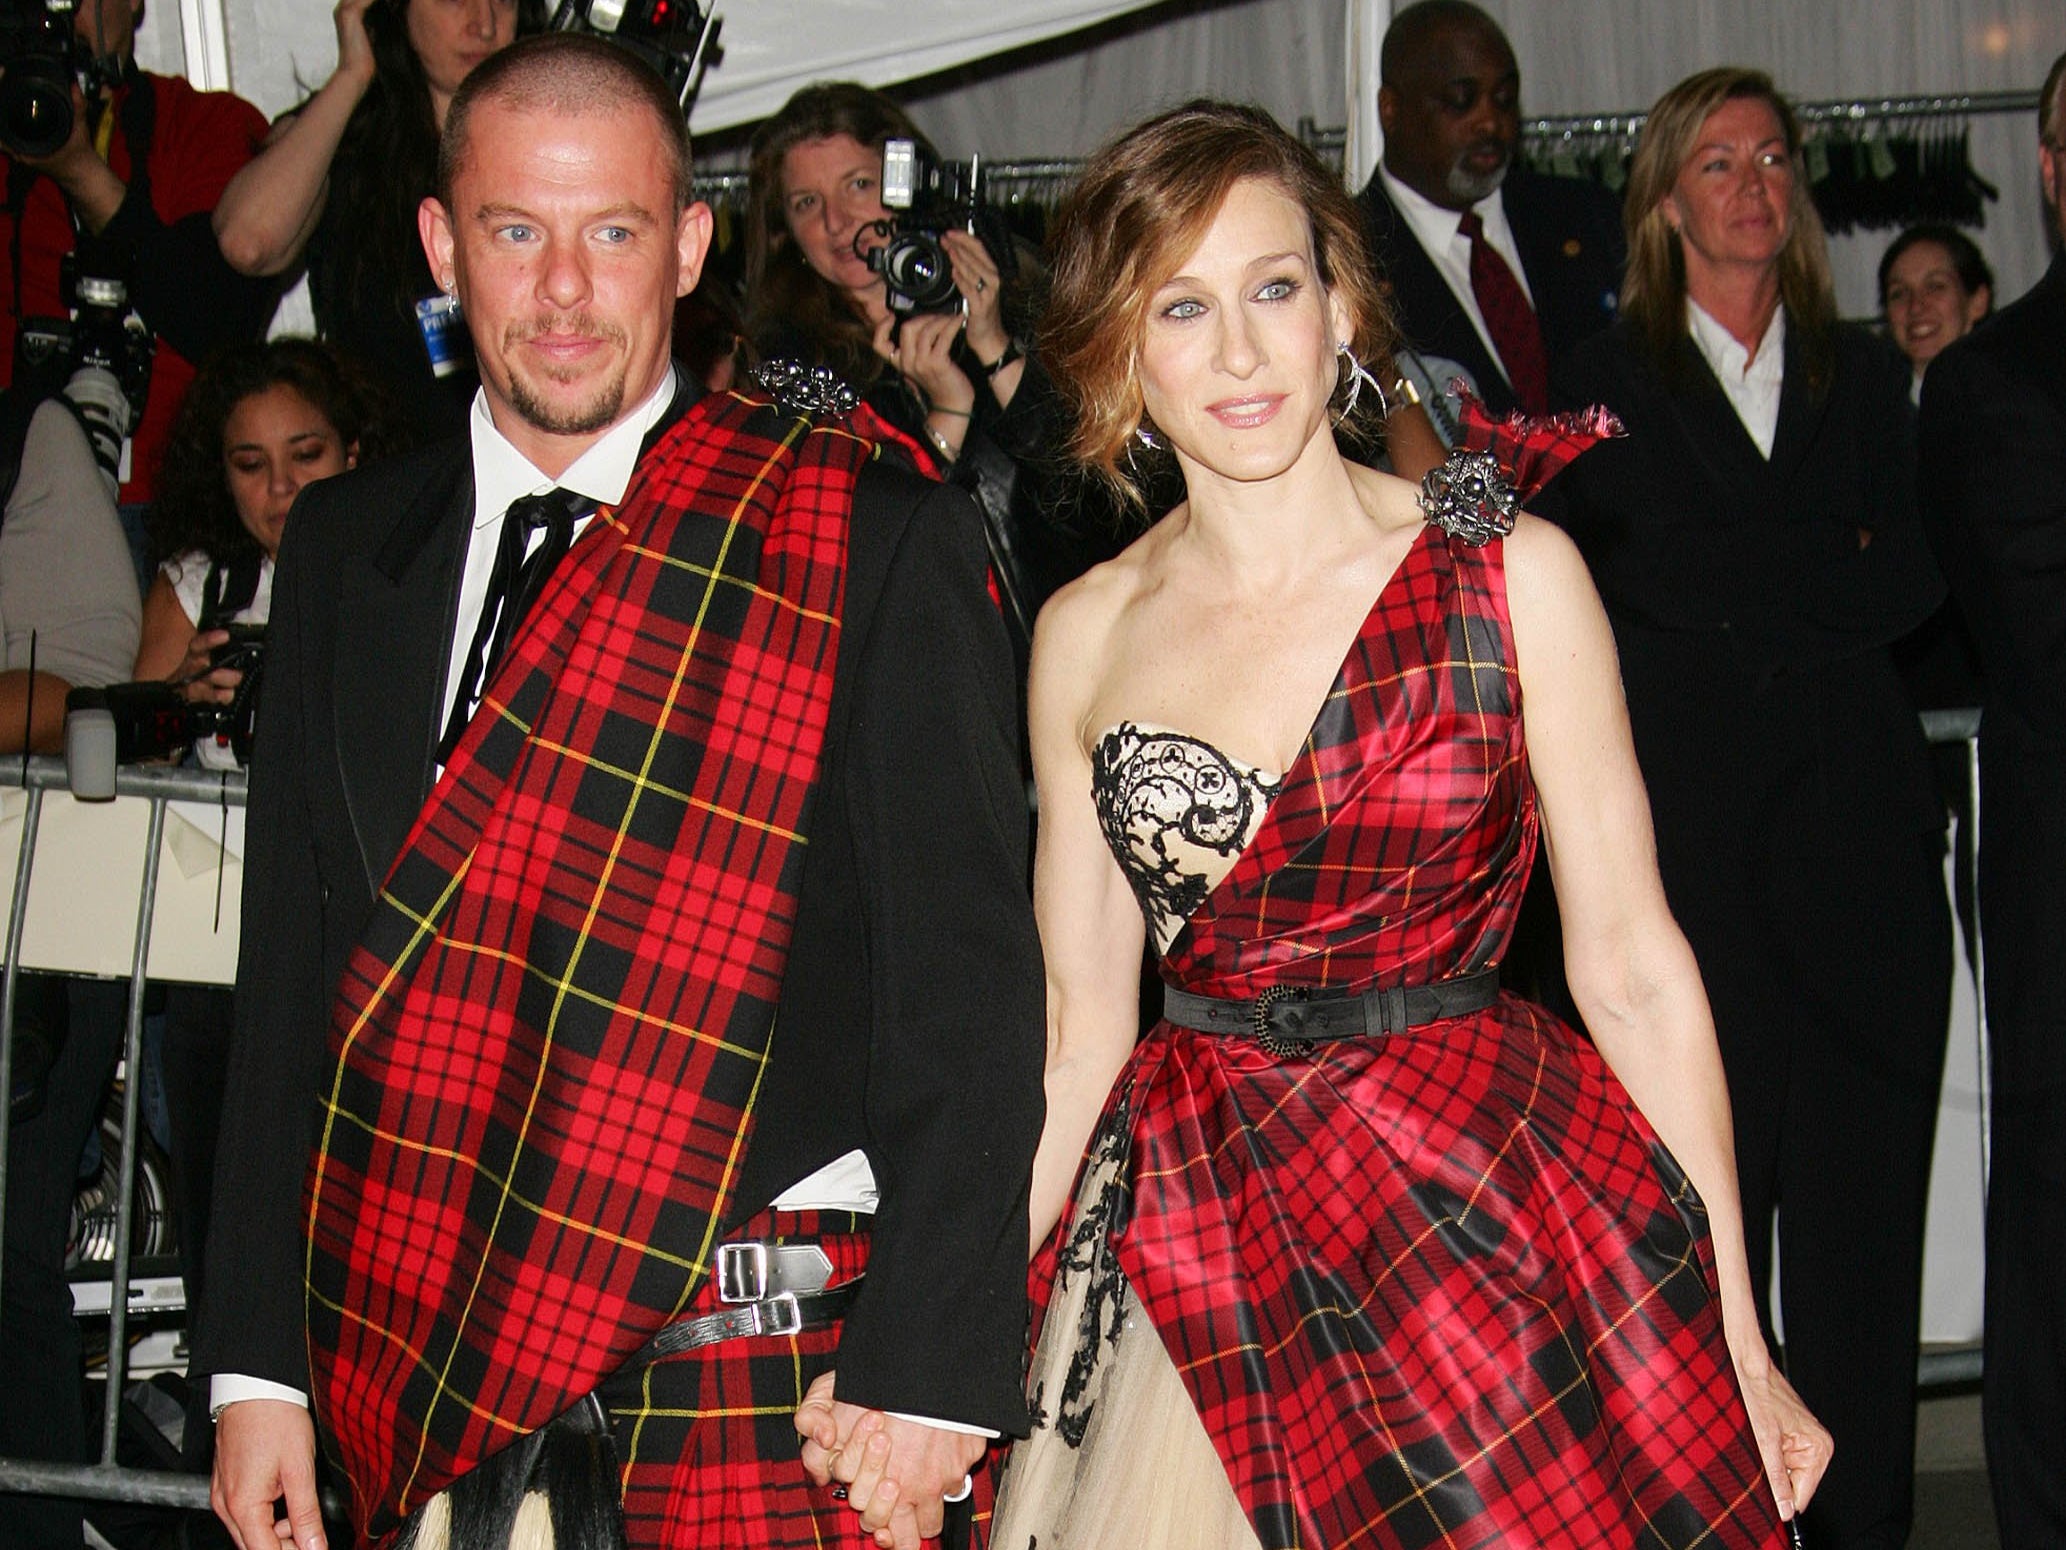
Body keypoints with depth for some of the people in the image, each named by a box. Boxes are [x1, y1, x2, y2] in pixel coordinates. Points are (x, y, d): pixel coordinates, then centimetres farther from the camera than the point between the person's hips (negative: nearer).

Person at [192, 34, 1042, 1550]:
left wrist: (927, 1374, -12)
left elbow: (965, 979, -6)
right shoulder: (347, 544, 9)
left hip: (762, 1378, -3)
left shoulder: (878, 540, -5)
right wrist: (258, 1359, 7)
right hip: (421, 1373, 4)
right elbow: (294, 963, 11)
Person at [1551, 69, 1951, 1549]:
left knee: (1865, 1171, 1)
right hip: (1695, 816, -2)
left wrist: (1747, 602, -4)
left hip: (1861, 813, 3)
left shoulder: (1866, 373, 17)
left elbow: (1919, 579, 8)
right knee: (1710, 1177, -3)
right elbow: (1636, 585, -1)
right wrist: (1833, 588, -4)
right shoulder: (1611, 382, 9)